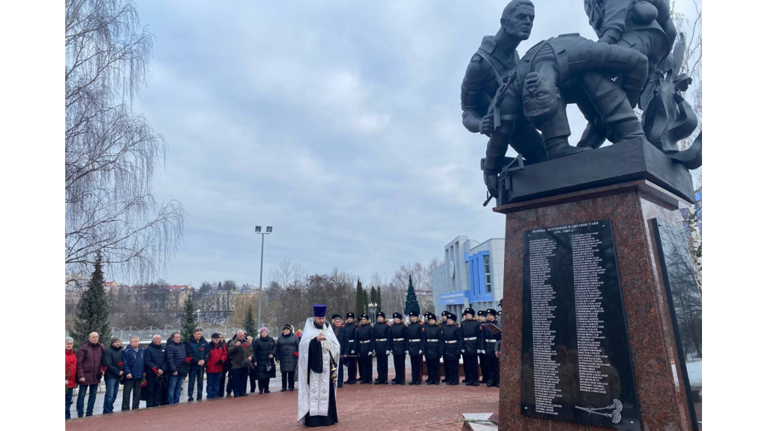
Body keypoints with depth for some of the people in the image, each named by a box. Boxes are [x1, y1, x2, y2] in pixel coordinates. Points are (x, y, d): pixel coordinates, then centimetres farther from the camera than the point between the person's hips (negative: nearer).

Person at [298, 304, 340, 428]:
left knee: (327, 391, 7)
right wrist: (315, 340, -27)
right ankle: (313, 417, 0)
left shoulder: (328, 329, 10)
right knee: (313, 391, -5)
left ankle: (328, 416, 15)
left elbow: (336, 346, 10)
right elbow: (303, 345, -14)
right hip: (313, 366, -4)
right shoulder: (308, 330, 0)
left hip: (326, 366, 4)